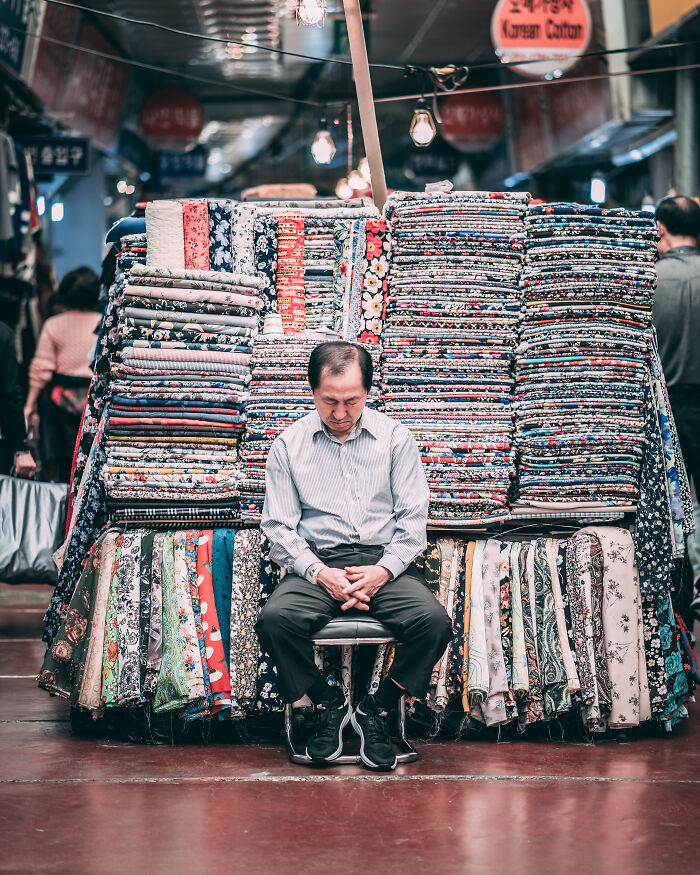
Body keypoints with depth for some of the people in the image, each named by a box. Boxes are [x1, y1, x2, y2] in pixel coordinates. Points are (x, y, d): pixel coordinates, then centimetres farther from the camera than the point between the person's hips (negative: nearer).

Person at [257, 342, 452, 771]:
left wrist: (384, 570, -11)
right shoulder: (289, 445, 7)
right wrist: (319, 572, -13)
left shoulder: (395, 437, 8)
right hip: (317, 562, 0)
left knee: (434, 621, -29)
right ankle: (328, 702, -3)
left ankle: (377, 708, -4)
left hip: (384, 561, 0)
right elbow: (279, 526, 3)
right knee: (275, 618, -32)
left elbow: (413, 517, 6)